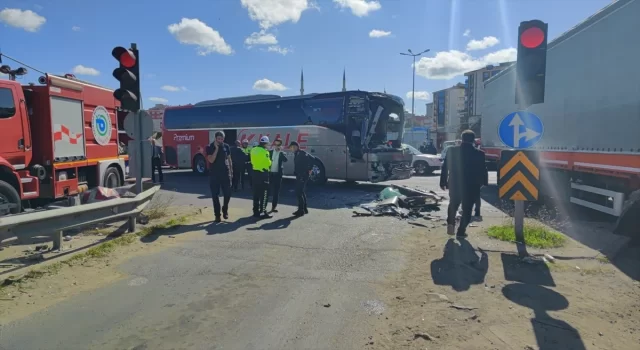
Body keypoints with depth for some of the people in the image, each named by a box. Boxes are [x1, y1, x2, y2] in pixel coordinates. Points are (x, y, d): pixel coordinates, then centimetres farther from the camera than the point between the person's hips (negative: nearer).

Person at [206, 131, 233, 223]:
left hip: (226, 173, 2)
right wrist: (216, 148, -18)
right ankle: (217, 214, 11)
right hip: (214, 175, -2)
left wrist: (231, 171, 8)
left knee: (228, 193, 2)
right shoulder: (210, 147, -4)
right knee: (215, 195, 2)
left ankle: (225, 210, 24)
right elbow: (211, 160, -17)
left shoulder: (226, 146, 5)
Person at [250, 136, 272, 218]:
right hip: (263, 173, -8)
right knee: (264, 193, -2)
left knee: (256, 193, 13)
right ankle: (262, 212, -3)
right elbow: (268, 163, -11)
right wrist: (269, 162, 8)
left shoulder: (253, 150, 8)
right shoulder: (264, 151, -15)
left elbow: (252, 161, 13)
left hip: (255, 172, 8)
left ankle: (256, 211, 19)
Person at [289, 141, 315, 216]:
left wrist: (309, 169, -23)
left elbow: (312, 158, -26)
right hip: (300, 176, 10)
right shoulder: (297, 154, 15)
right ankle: (304, 209, 26)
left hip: (302, 176, -10)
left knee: (298, 192, -9)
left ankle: (301, 210, -4)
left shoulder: (301, 153, -14)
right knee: (301, 192, 17)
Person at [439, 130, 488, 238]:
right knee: (467, 210, 10)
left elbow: (445, 168, -4)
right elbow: (483, 171, -2)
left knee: (453, 205, 24)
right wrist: (483, 183, 14)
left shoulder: (452, 150, -6)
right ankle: (461, 231, 12)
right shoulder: (479, 154, -8)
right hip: (471, 187, -1)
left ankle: (451, 224, 10)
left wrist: (443, 182, 4)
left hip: (454, 185, 1)